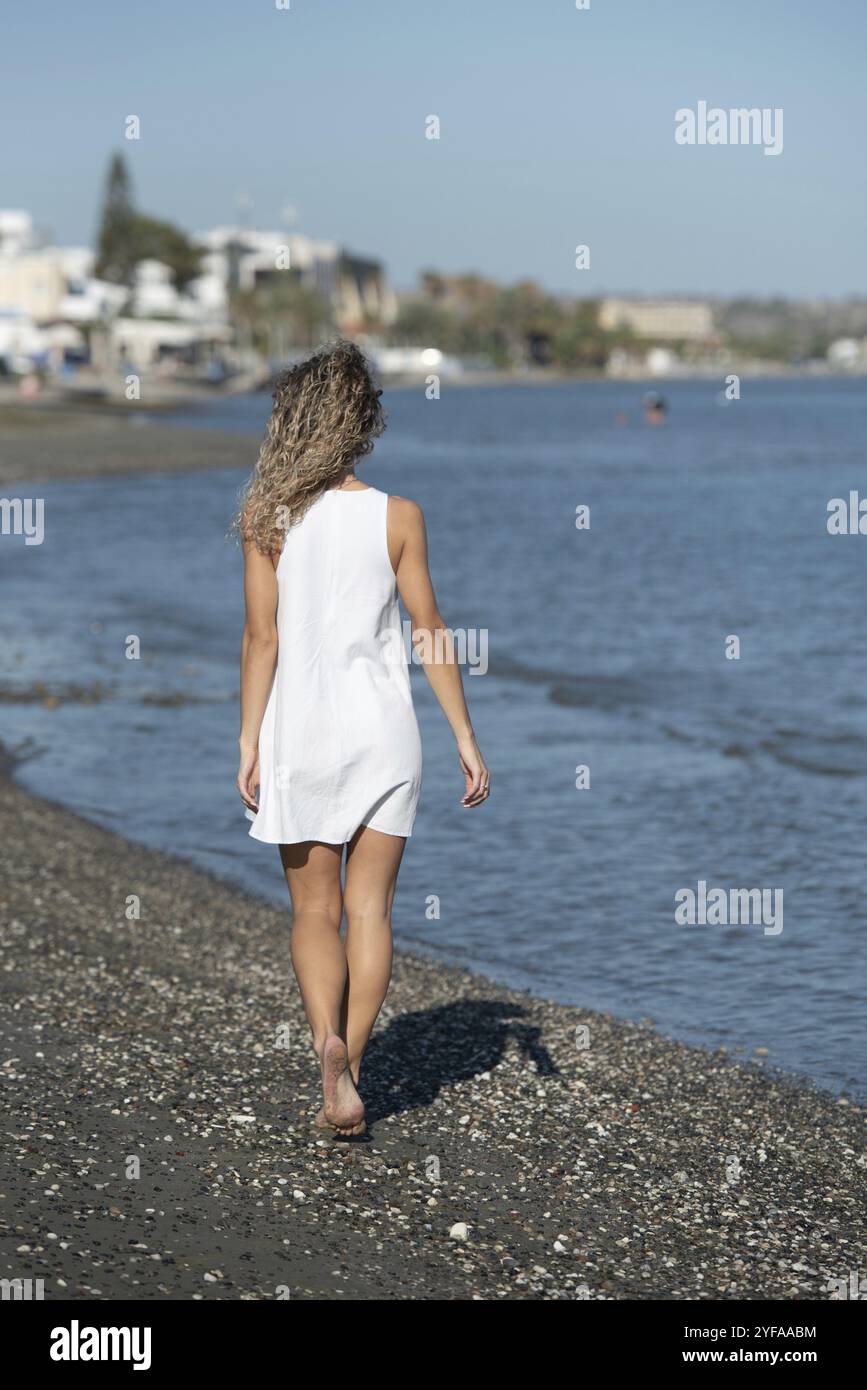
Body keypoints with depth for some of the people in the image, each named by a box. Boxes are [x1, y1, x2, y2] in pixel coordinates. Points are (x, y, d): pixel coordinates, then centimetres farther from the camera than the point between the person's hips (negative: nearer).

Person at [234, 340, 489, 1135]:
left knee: (315, 913, 8)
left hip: (302, 730, 0)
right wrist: (467, 739, 3)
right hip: (381, 727, 0)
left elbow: (262, 637, -5)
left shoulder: (269, 518, -5)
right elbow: (432, 636, -2)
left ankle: (329, 1044, -13)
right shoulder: (397, 518, -4)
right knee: (369, 910, 8)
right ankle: (350, 1065, 7)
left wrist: (249, 742, 0)